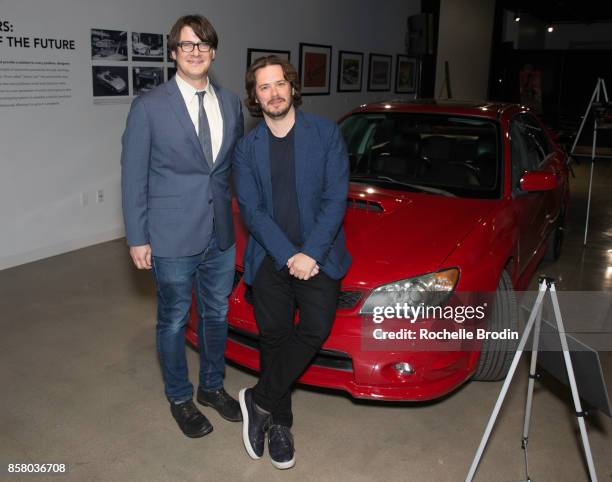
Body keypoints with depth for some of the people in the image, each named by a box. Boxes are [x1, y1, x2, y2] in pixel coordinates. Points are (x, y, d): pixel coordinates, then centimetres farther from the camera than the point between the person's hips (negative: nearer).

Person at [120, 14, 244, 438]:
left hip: (221, 235, 5)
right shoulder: (149, 107, -9)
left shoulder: (231, 103, 4)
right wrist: (137, 238, -8)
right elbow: (133, 176, -7)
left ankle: (212, 386, 40)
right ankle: (180, 399, 33)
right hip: (173, 238, -4)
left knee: (217, 315, 18)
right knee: (174, 322, 11)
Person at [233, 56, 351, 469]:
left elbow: (336, 198, -5)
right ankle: (279, 423, 22)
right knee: (274, 338, 4)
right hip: (270, 258, 2)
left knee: (316, 329, -17)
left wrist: (311, 253, -14)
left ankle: (259, 401, 3)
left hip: (319, 255, -1)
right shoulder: (247, 148, 7)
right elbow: (251, 211, -1)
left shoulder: (326, 133, 1)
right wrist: (289, 257, -13)